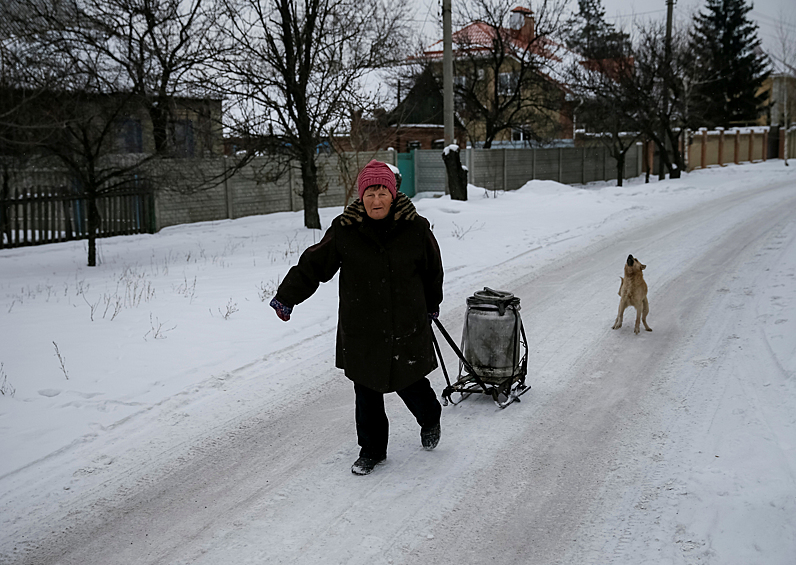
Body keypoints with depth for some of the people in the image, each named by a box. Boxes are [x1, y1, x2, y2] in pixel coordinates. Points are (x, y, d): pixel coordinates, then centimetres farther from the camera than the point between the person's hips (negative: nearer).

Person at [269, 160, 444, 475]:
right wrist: (286, 297, -1)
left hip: (407, 327, -1)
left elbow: (432, 270, 10)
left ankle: (430, 420, 43)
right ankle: (371, 449, 28)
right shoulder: (344, 230, -6)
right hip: (361, 330, 1)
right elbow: (313, 265, 1)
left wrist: (432, 305, 21)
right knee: (366, 393, 8)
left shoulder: (415, 228, -5)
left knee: (410, 385, 9)